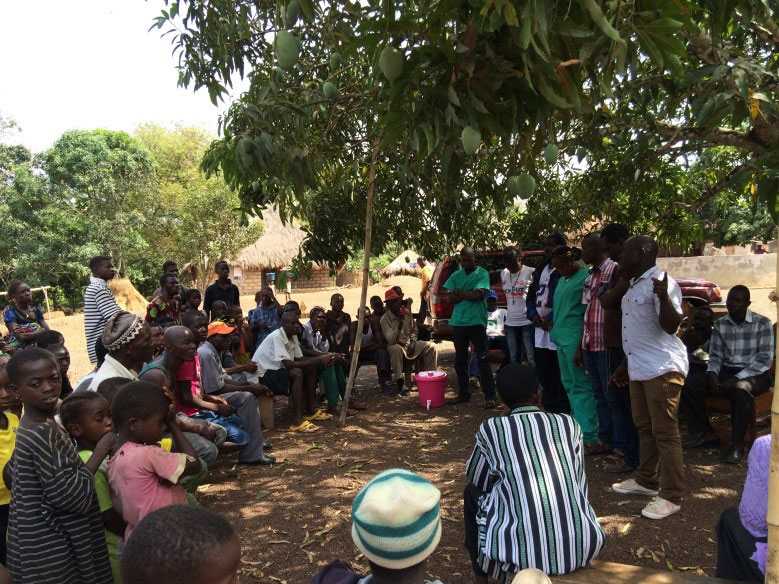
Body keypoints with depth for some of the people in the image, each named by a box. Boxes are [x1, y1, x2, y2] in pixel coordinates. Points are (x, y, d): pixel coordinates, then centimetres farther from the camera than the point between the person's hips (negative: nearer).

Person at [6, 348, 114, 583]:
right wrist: (103, 447, -21)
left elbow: (11, 471, 18)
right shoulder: (43, 434, -27)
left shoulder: (29, 428, 3)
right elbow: (72, 497, -28)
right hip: (48, 552, -9)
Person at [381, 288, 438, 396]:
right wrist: (399, 323, -32)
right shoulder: (385, 319, -15)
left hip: (409, 344, 5)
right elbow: (391, 340, -25)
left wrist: (412, 342, 0)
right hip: (396, 345, -5)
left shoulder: (407, 313, 1)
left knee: (431, 346, -11)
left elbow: (414, 330, 17)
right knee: (396, 349, -40)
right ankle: (400, 383, -35)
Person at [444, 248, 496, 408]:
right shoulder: (456, 276, 11)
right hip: (458, 323, 5)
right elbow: (451, 298, 1)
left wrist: (460, 293, -5)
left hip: (477, 322, -5)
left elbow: (479, 295, -16)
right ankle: (463, 394, 23)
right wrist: (468, 294, -12)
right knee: (460, 361, 11)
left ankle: (490, 397, 0)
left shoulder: (482, 273, -2)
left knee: (482, 360, -4)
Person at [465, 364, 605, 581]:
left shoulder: (491, 428, 0)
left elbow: (477, 479, 16)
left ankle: (481, 575, 33)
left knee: (472, 492, 24)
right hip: (582, 546, 3)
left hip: (521, 553, -3)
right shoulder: (568, 424, 7)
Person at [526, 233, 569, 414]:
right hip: (540, 331, 8)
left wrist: (550, 319, -15)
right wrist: (534, 315, 3)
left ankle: (562, 412, 5)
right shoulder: (540, 270, 19)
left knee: (559, 381, -3)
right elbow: (531, 296, 20)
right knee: (544, 378, 16)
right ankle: (548, 410, 27)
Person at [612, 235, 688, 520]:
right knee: (644, 427, 19)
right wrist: (626, 366, 24)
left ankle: (671, 496, 7)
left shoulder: (661, 282, -15)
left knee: (665, 433, -3)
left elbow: (671, 326, -22)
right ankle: (646, 481, 33)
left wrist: (664, 298, -39)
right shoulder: (636, 285, 15)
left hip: (662, 368, -10)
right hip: (639, 368, 10)